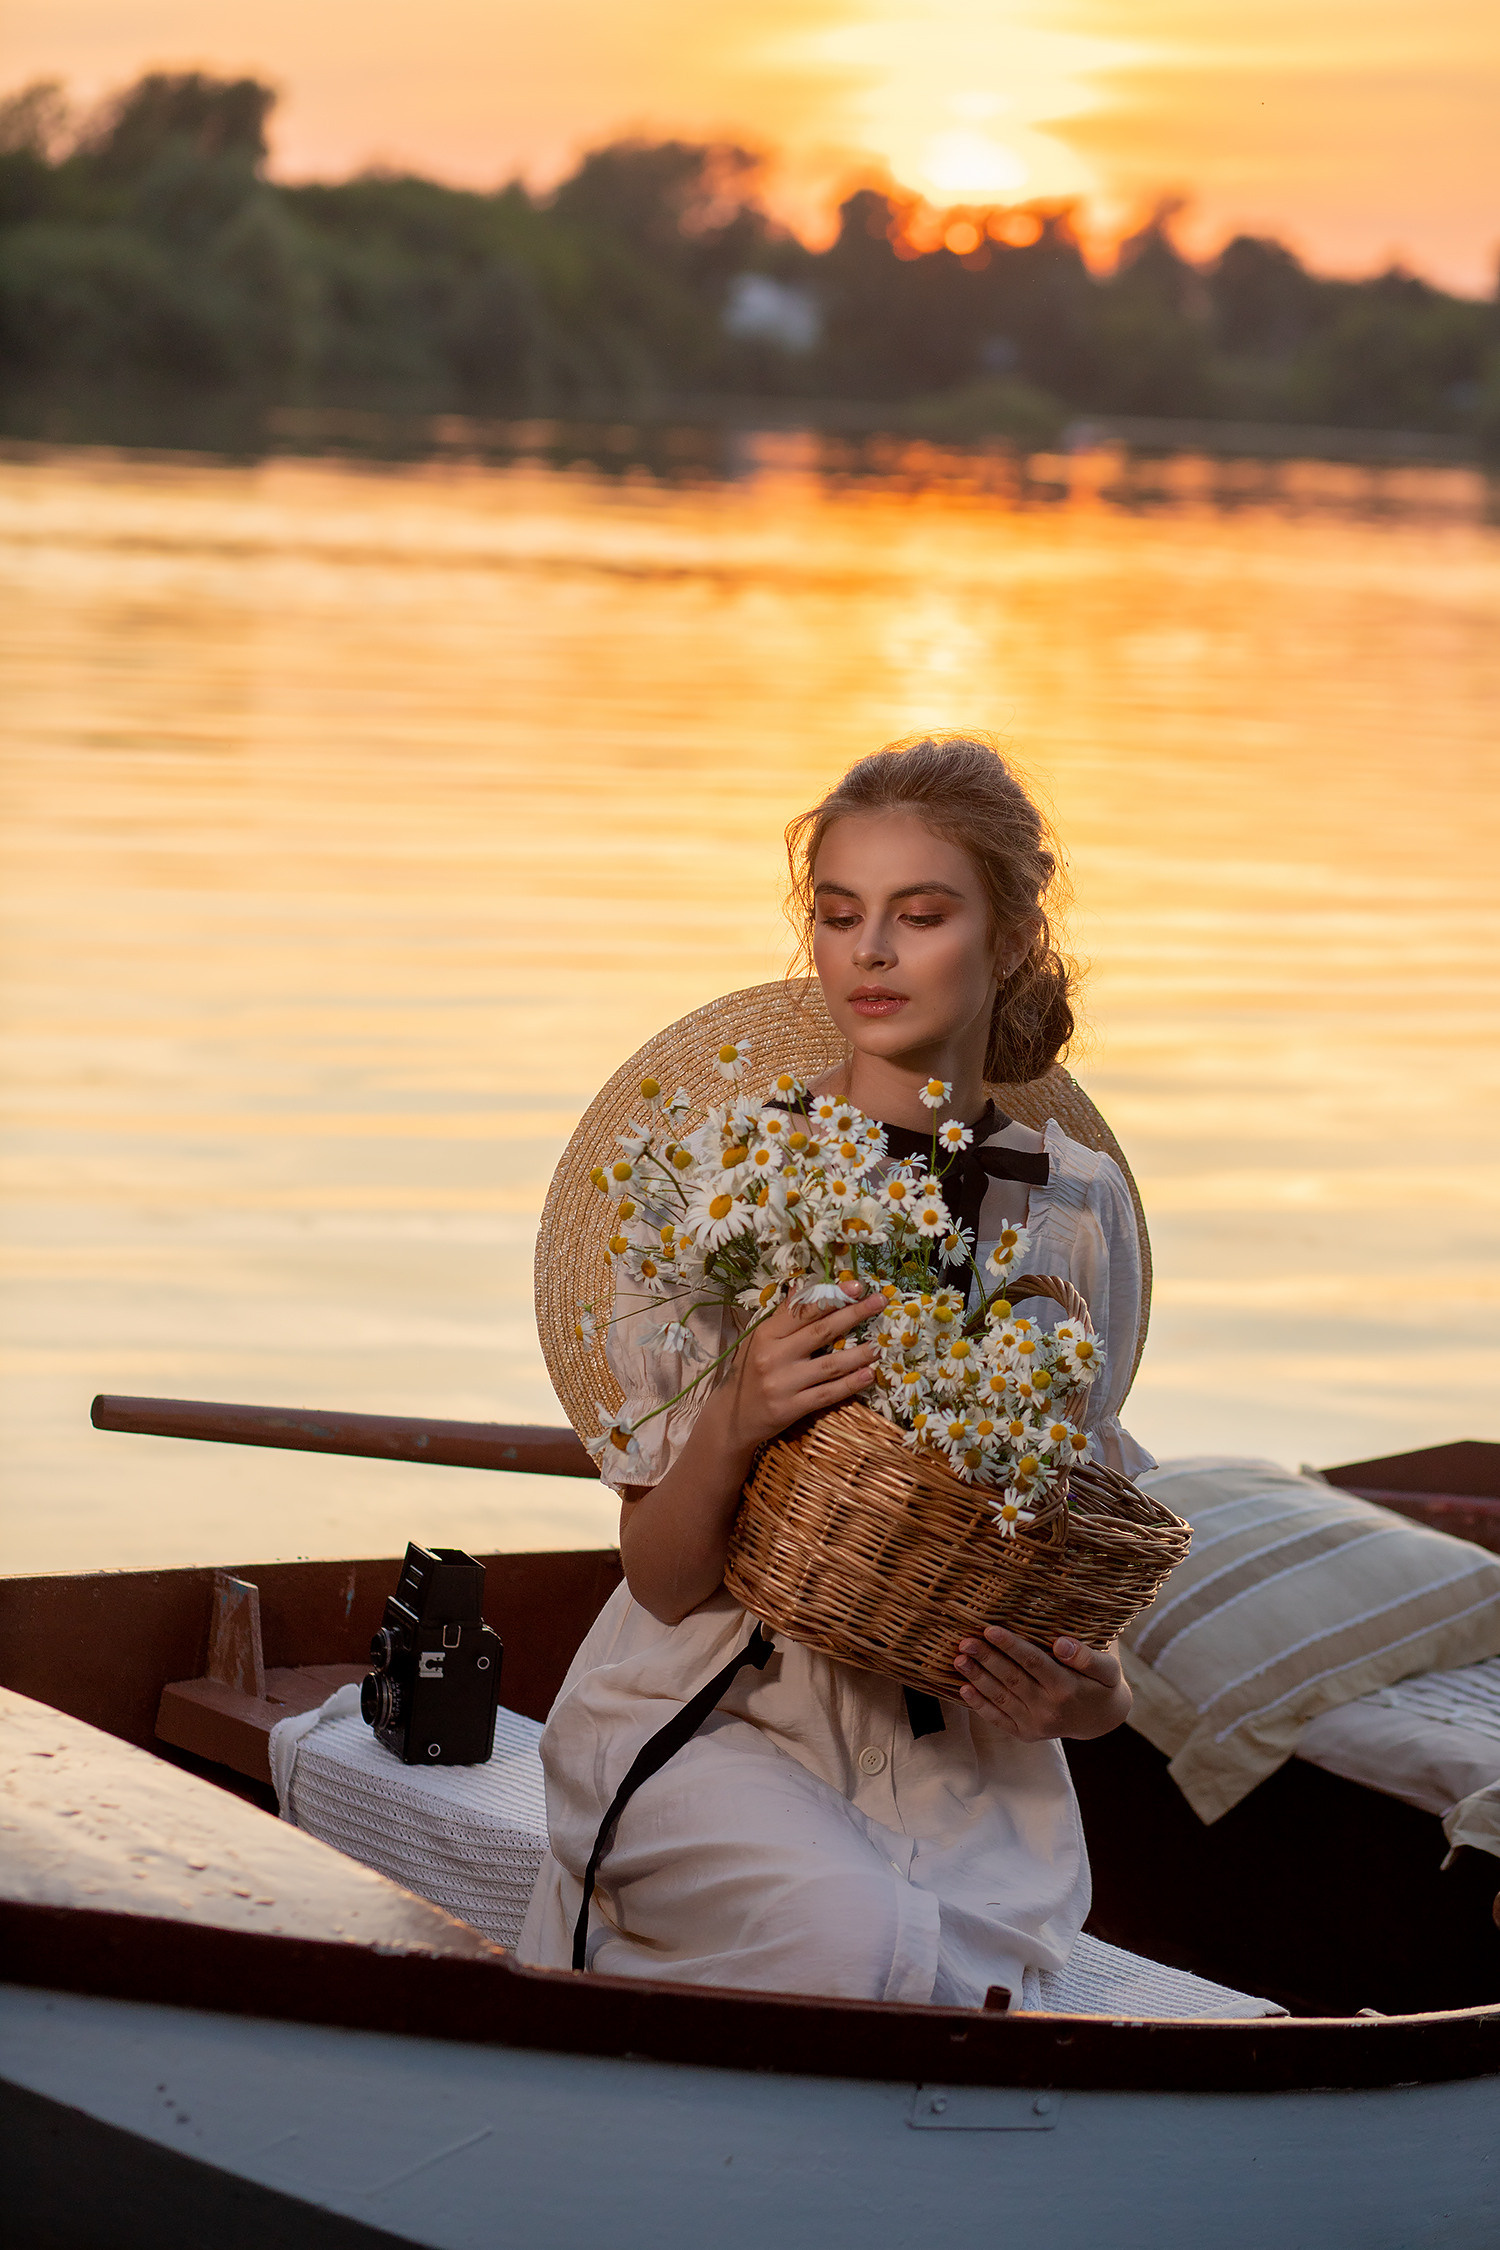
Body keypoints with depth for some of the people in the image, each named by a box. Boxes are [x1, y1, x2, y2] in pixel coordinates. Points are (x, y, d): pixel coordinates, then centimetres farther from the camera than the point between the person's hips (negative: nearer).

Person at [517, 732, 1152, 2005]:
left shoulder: (1078, 1208, 3)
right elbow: (661, 1579, -4)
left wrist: (1096, 1689, -10)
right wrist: (734, 1425, -26)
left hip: (961, 1759, 2)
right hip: (711, 1718, -2)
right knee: (870, 1943, -31)